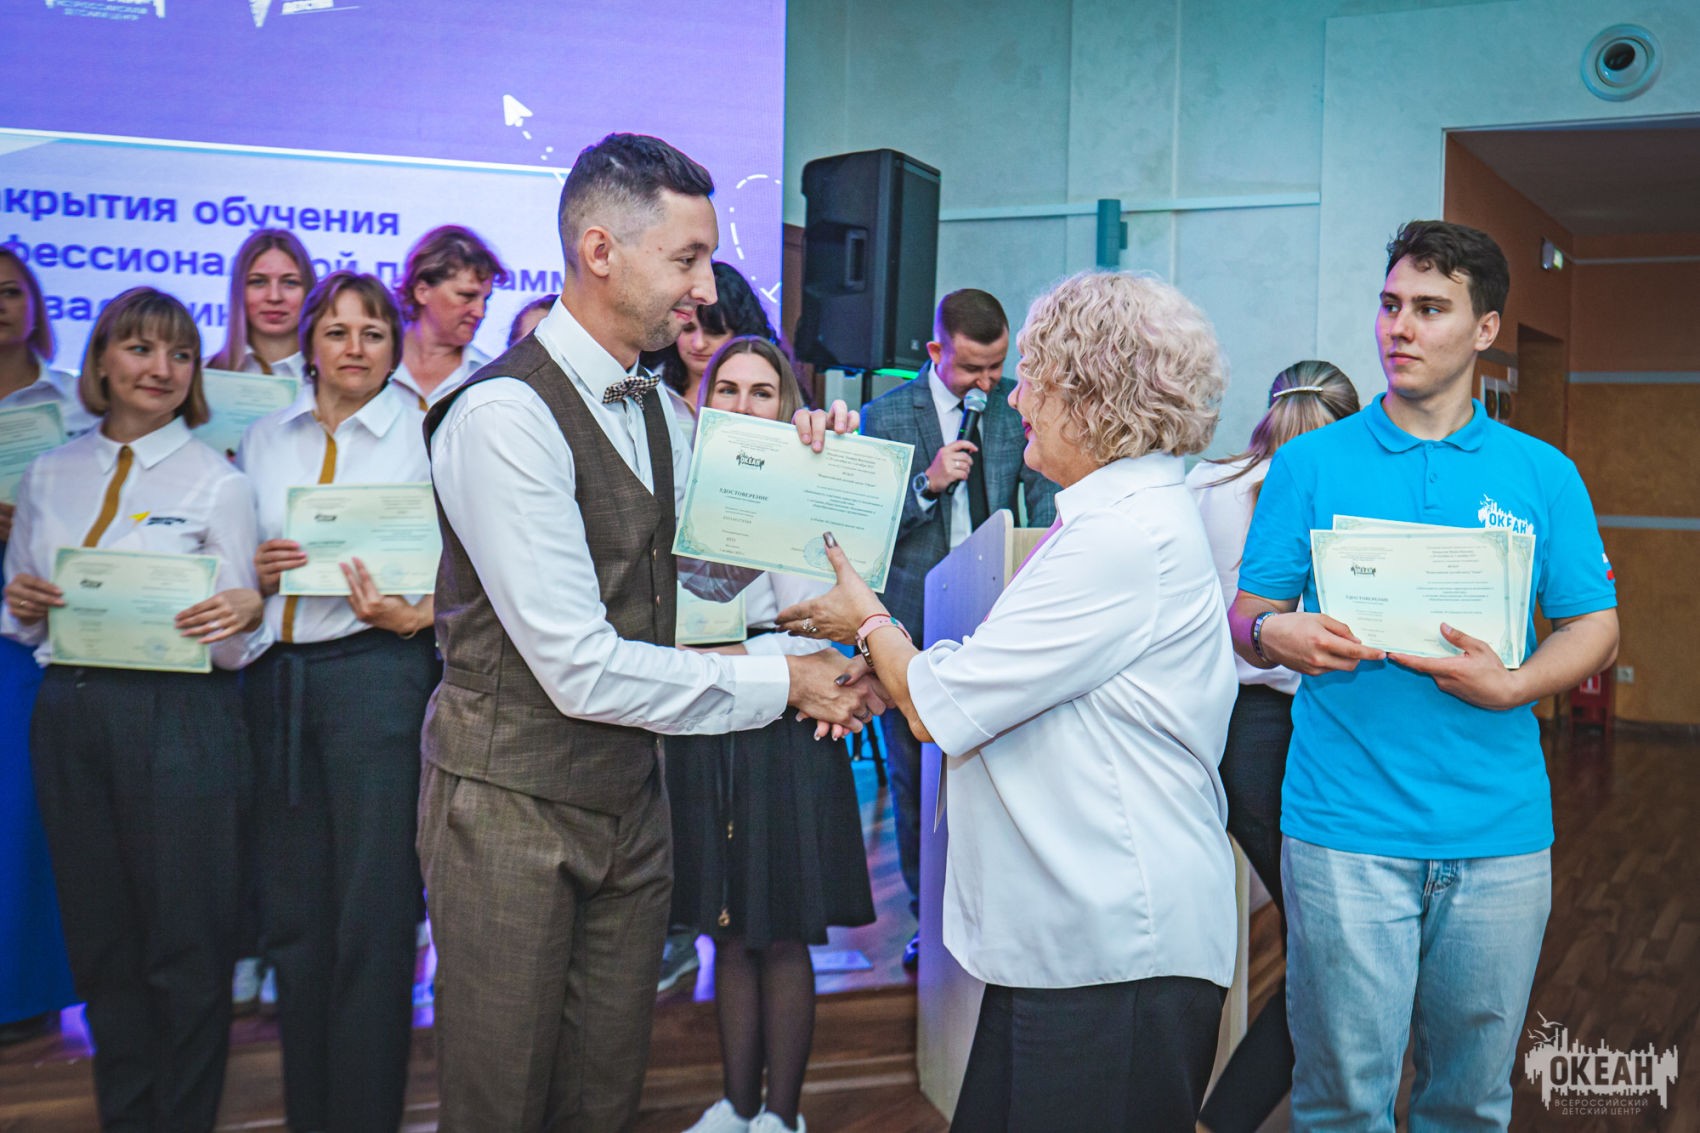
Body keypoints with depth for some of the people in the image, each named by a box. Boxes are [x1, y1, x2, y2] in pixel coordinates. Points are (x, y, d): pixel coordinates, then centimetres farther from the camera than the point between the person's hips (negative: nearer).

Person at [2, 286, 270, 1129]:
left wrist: (242, 614, -26)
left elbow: (235, 648, -4)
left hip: (178, 719, -4)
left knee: (185, 944, 2)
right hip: (70, 713, 4)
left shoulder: (218, 482, -2)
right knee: (100, 939, 14)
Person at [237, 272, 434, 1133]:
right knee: (291, 908, 11)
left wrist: (413, 613, -19)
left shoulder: (426, 433, 0)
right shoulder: (263, 440, 13)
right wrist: (258, 572, -5)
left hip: (377, 668, -5)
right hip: (277, 673, 5)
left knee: (373, 913, -2)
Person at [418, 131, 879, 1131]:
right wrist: (782, 683, -18)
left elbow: (717, 571, 16)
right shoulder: (505, 414, -21)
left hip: (629, 787, 7)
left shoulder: (655, 409, 8)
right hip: (514, 800, -7)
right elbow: (581, 669, -25)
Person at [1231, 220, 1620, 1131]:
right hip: (1344, 825, -1)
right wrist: (1274, 633, -20)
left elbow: (1594, 628, 6)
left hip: (1499, 830, 2)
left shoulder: (1542, 475, 7)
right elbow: (1246, 616, 4)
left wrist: (1509, 686, -13)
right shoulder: (1310, 463, 4)